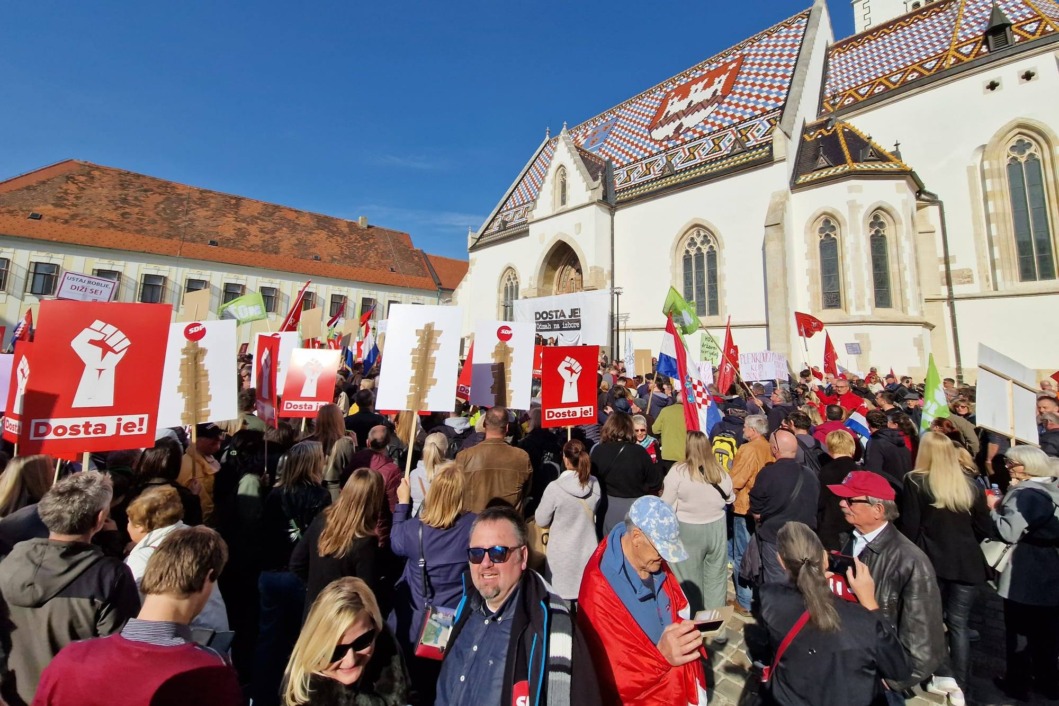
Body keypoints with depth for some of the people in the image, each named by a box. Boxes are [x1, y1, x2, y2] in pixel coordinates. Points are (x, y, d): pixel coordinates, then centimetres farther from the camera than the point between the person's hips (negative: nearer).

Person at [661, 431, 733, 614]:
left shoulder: (678, 471, -19)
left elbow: (666, 506, -15)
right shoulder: (721, 473, -5)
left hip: (687, 530, -3)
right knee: (716, 576, 19)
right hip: (717, 528, 4)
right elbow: (730, 499, 14)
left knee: (689, 579, 12)